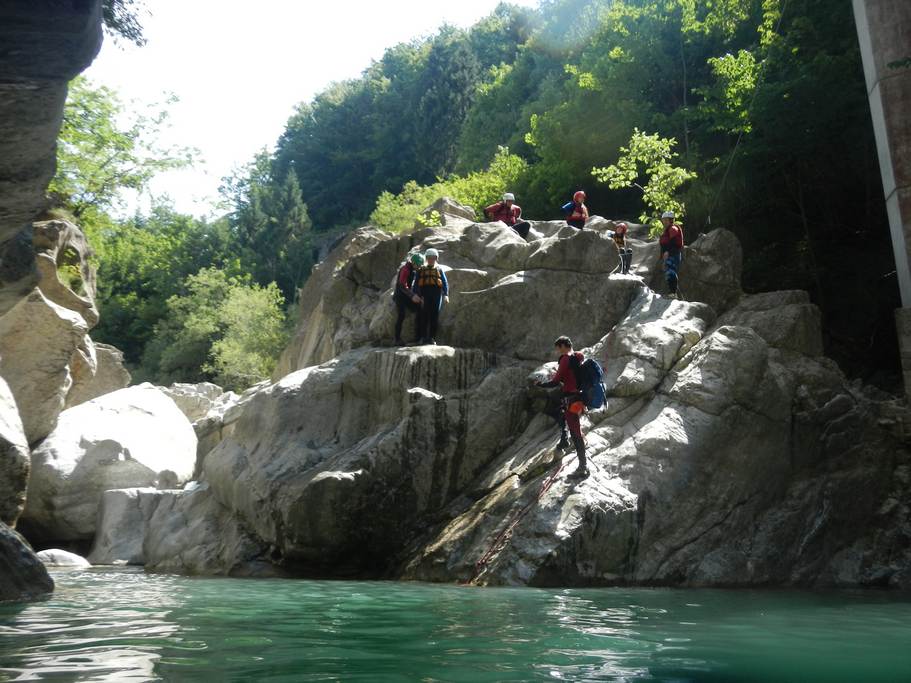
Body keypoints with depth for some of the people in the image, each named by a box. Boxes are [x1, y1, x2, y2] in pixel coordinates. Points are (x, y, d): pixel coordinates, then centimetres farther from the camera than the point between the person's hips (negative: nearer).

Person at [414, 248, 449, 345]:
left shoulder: (439, 269, 15)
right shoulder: (421, 270, 16)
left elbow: (445, 283, 7)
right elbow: (417, 284, 11)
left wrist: (446, 294, -7)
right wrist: (416, 295, -3)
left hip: (436, 294, 0)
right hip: (424, 294, 0)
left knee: (434, 316, -2)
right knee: (424, 315, -5)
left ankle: (432, 337, 1)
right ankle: (423, 337, -2)